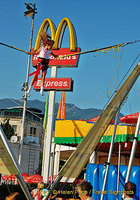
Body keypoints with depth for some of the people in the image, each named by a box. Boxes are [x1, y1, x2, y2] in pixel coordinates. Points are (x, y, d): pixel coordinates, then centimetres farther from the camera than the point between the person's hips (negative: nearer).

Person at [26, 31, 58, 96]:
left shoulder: (49, 51, 8)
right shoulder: (41, 48, 1)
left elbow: (54, 55, 23)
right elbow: (36, 53, 13)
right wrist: (29, 53, 2)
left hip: (45, 63, 3)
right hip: (40, 62, -3)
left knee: (43, 76, 1)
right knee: (35, 75, -2)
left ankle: (42, 89, 3)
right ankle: (30, 88, 5)